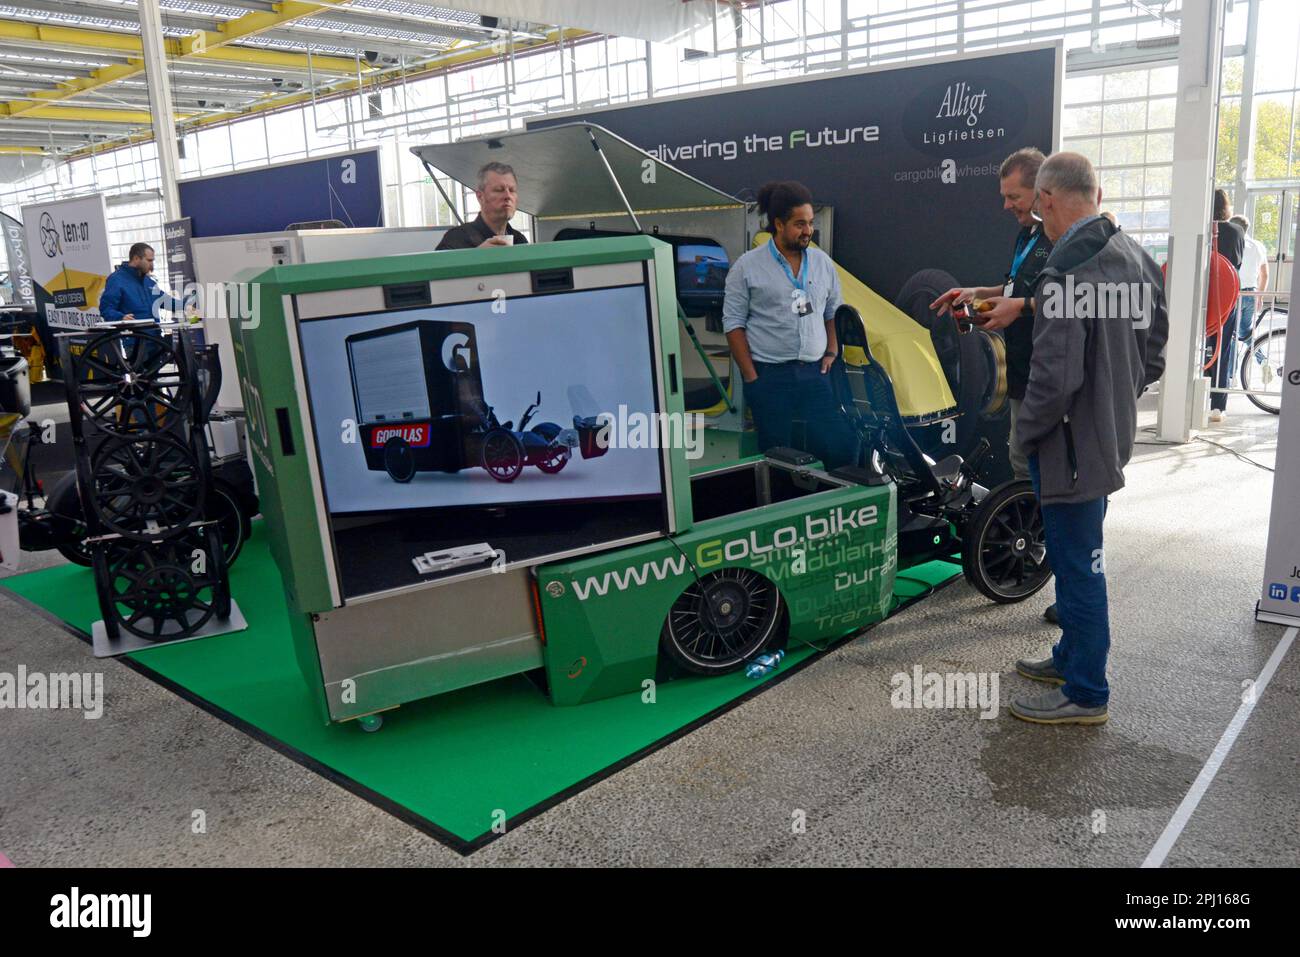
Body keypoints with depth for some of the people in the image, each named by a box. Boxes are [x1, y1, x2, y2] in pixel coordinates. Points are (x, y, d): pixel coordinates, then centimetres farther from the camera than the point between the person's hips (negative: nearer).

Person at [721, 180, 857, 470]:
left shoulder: (822, 262, 11)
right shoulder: (747, 266, -3)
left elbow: (833, 312, 21)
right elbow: (733, 324, -4)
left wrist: (832, 351, 7)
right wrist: (751, 377, -10)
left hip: (814, 373, 4)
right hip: (769, 377, -4)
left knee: (842, 447, -4)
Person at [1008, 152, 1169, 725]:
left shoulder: (1064, 271, -24)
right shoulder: (1136, 258, 6)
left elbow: (1056, 376, -26)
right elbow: (1153, 354, 12)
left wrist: (1027, 432, -10)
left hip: (1071, 441, -9)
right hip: (1113, 434, 9)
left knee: (1078, 562, 3)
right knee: (1078, 556, 22)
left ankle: (1086, 694, 17)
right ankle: (1072, 657, 38)